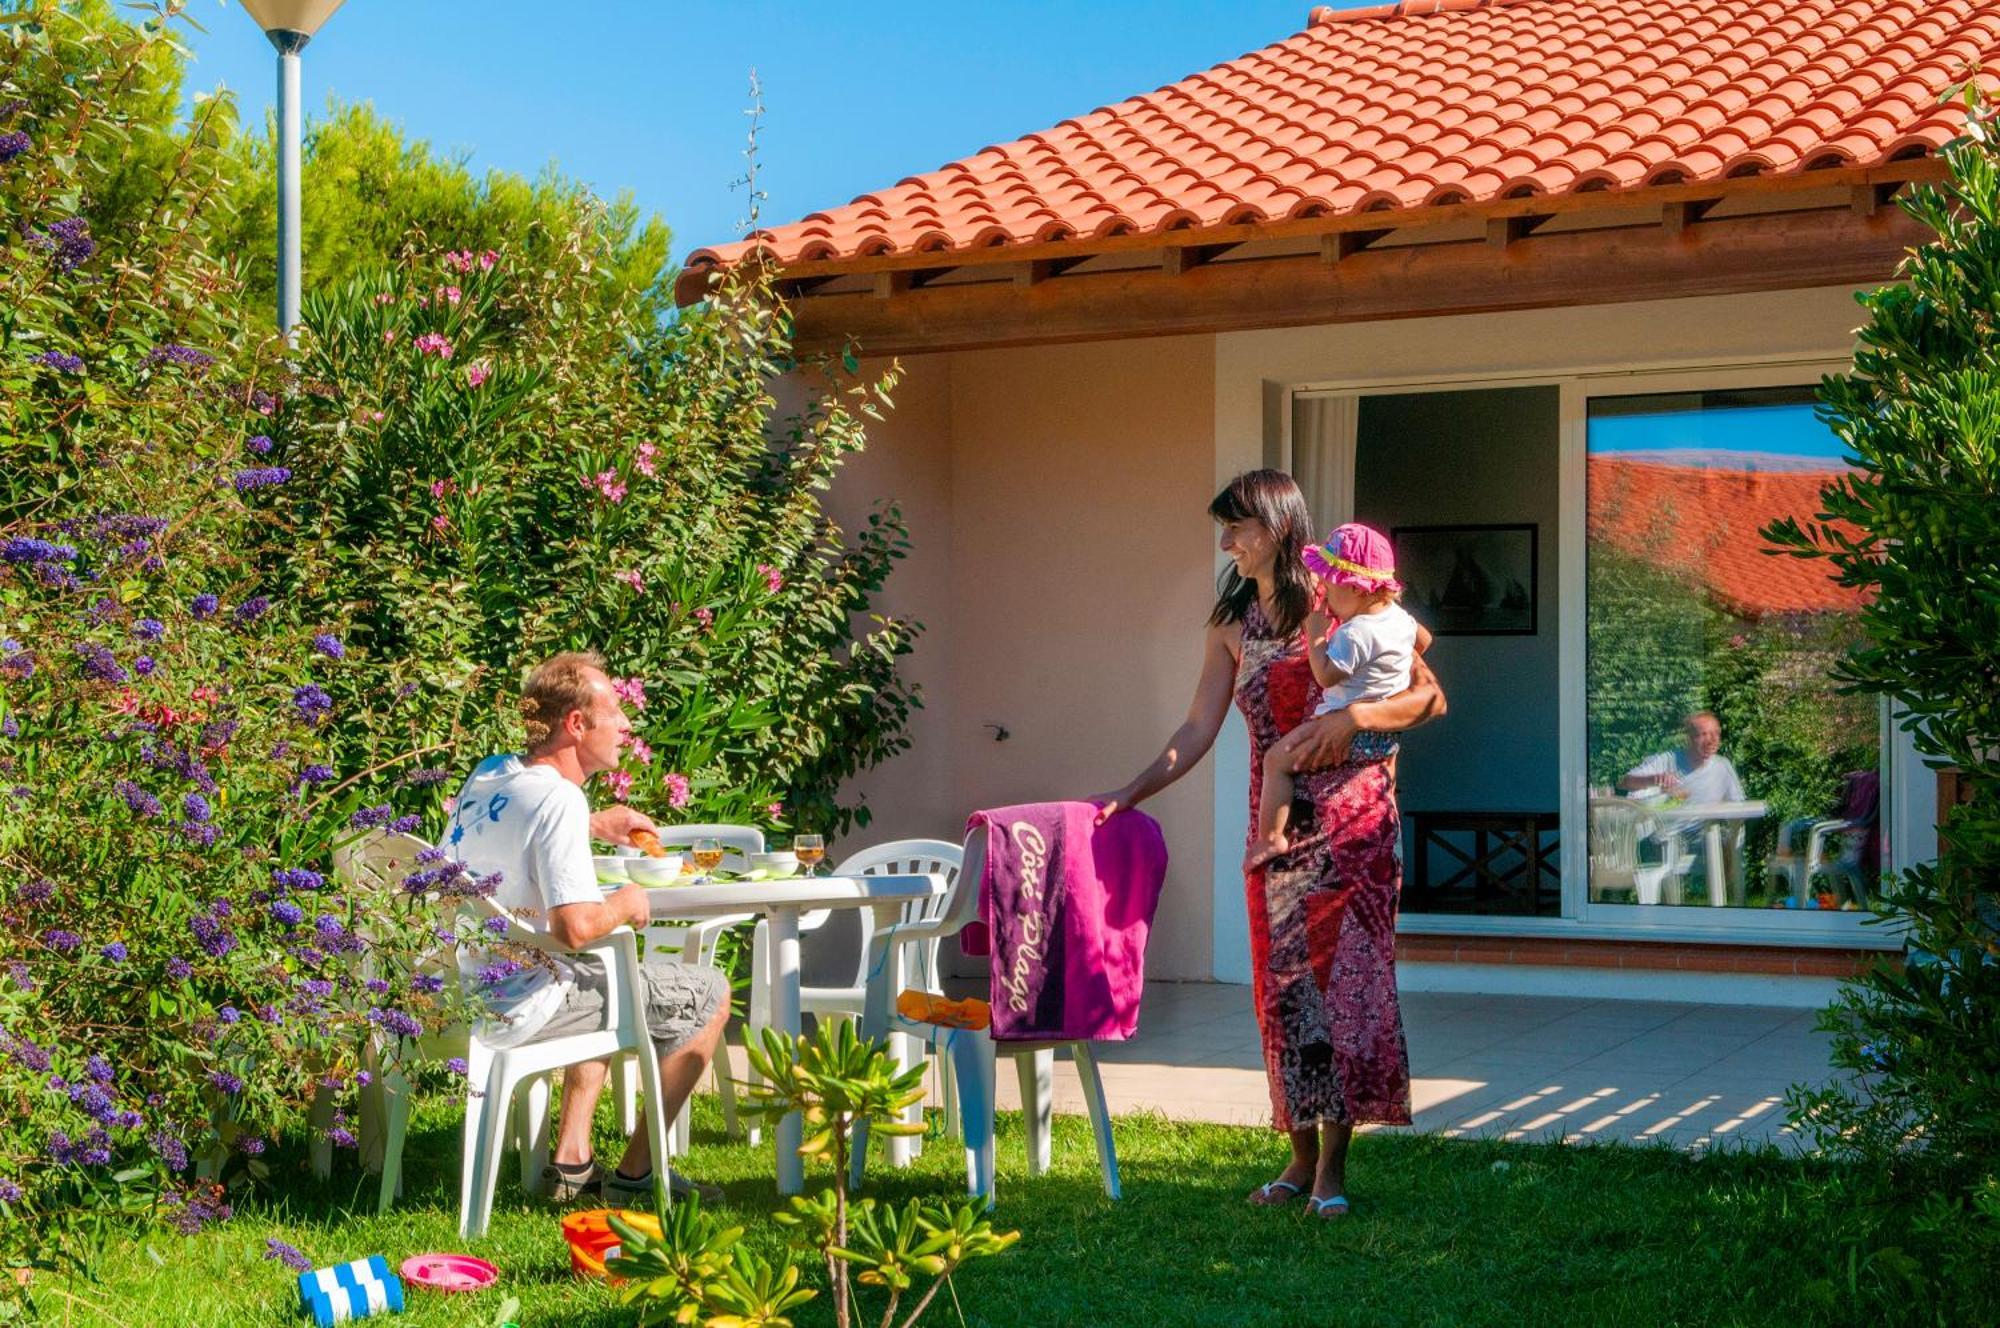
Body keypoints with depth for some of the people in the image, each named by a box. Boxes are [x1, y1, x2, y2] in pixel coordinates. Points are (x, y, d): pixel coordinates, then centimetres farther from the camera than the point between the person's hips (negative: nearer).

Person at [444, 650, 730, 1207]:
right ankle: (636, 1174, 10)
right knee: (710, 994, 2)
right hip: (517, 1008, -9)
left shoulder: (487, 773, 6)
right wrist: (624, 905, -8)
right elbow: (573, 926, -29)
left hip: (458, 991, 9)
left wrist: (593, 825, 22)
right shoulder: (558, 798, -21)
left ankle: (571, 1161, 29)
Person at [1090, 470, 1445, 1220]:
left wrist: (1351, 718, -21)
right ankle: (1300, 1159, 13)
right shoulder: (1232, 625, 9)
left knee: (1344, 979, -5)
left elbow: (1431, 697, -6)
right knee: (1282, 986, 3)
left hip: (1351, 820, -4)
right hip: (1276, 825, 5)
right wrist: (1126, 797, 0)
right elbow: (1198, 730, 8)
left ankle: (1333, 1167, 0)